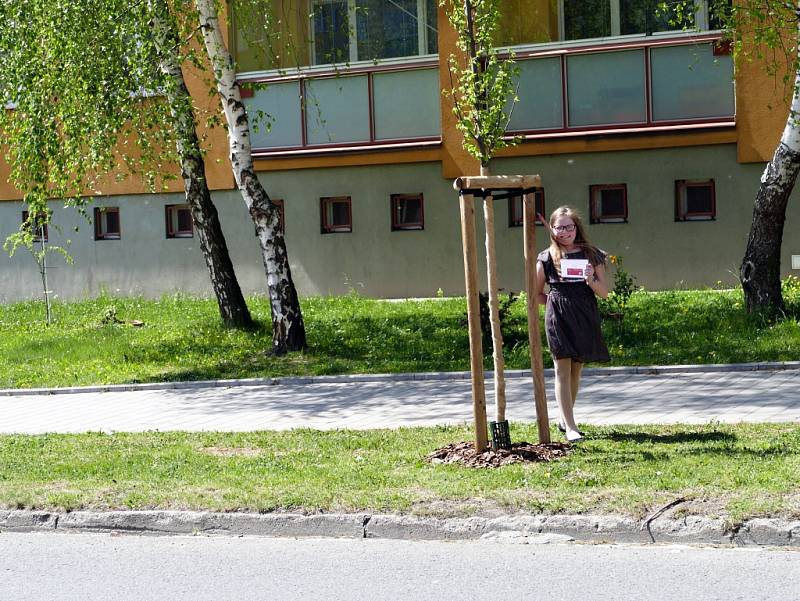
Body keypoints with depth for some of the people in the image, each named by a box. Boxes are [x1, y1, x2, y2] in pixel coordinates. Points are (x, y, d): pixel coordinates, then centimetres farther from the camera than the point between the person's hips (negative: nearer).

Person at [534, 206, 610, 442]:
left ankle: (564, 419, 26)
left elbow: (604, 292, 4)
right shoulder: (547, 258, 2)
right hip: (558, 319, -3)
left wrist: (591, 280, -13)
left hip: (585, 319, 3)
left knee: (576, 371, 11)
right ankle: (570, 427, -9)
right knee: (563, 370, -7)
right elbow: (537, 294, 11)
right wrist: (555, 303, -1)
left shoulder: (591, 255, 6)